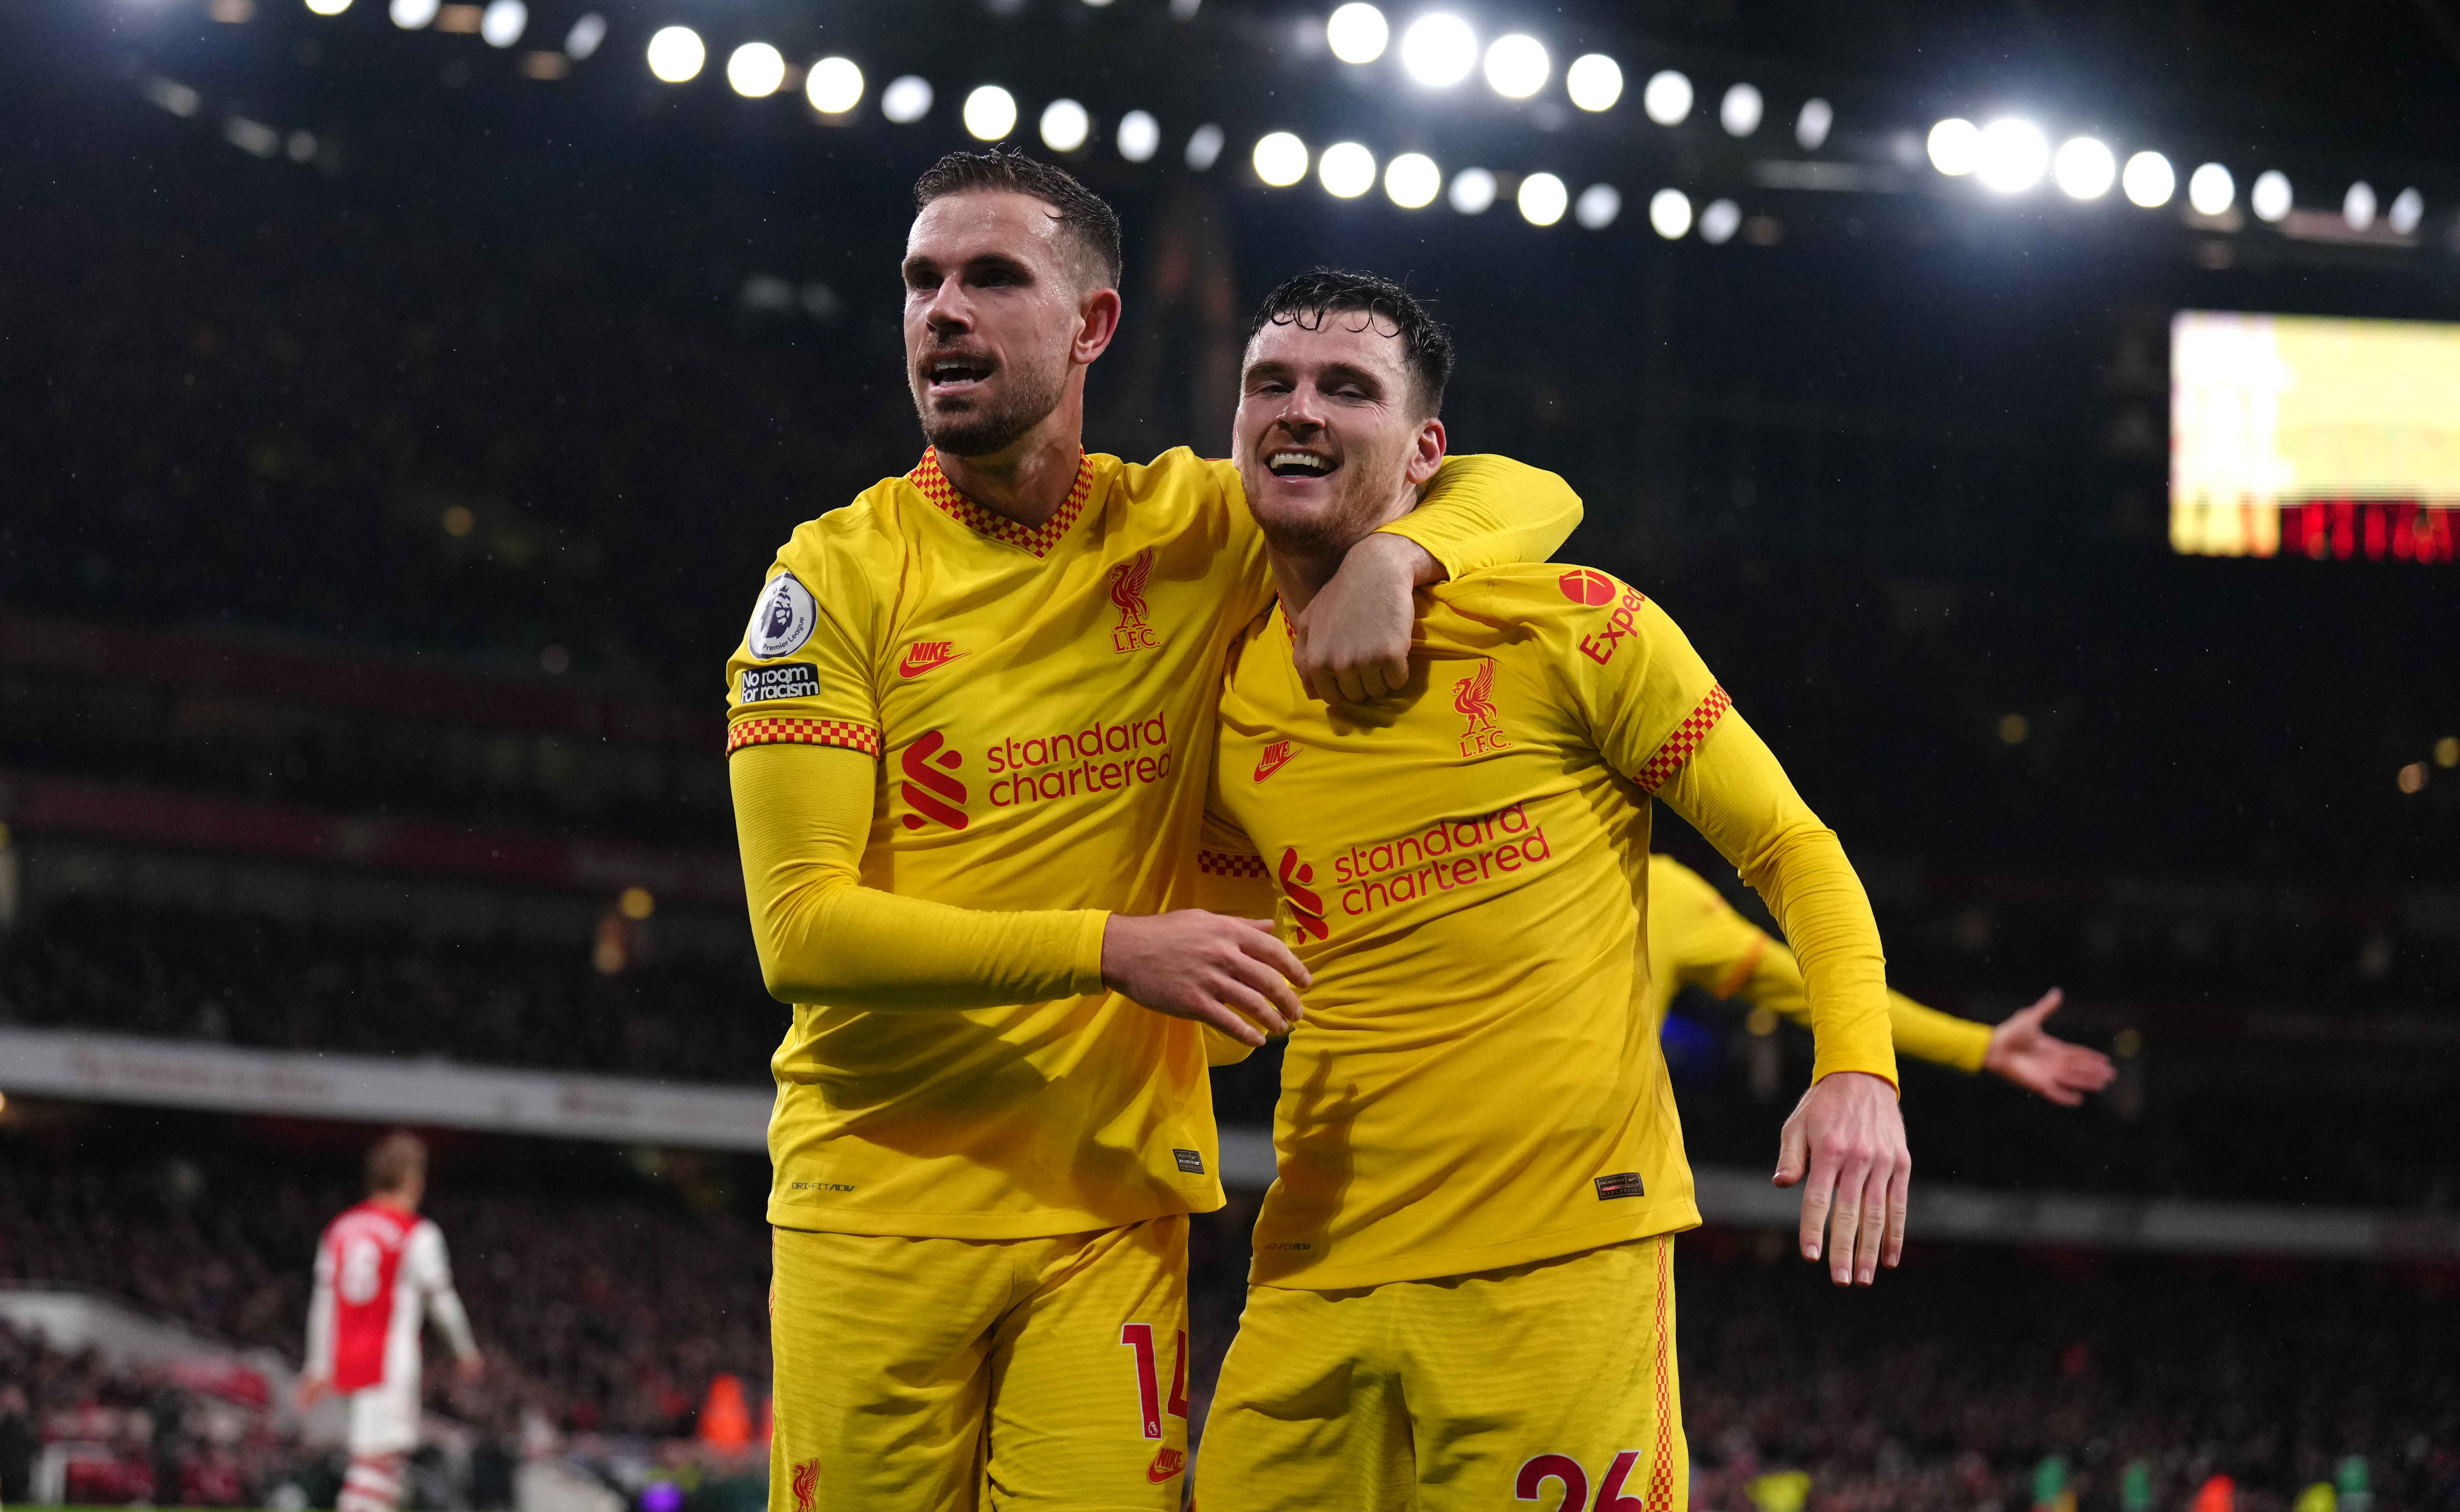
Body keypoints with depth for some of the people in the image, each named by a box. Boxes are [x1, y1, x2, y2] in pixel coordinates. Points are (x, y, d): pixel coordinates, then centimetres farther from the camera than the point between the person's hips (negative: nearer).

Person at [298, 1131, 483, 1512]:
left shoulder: (339, 1230, 10)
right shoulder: (417, 1234, -7)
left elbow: (323, 1304, 11)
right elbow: (443, 1301, -3)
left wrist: (319, 1367, 15)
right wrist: (467, 1352, 12)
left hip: (346, 1360, 7)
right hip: (391, 1360, -7)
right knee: (378, 1458, -10)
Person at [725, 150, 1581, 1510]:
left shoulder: (1190, 533, 5)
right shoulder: (840, 572, -3)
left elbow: (1528, 500, 11)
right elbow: (800, 928, -12)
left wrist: (1390, 555, -12)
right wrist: (1115, 950, -20)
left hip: (1110, 1206, 1)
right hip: (877, 1200, -1)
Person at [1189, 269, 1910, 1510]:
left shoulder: (1570, 630, -2)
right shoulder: (1227, 708, 12)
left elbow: (1793, 852, 2)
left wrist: (1859, 1073, -12)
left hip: (1560, 1259, -4)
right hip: (1318, 1271, 5)